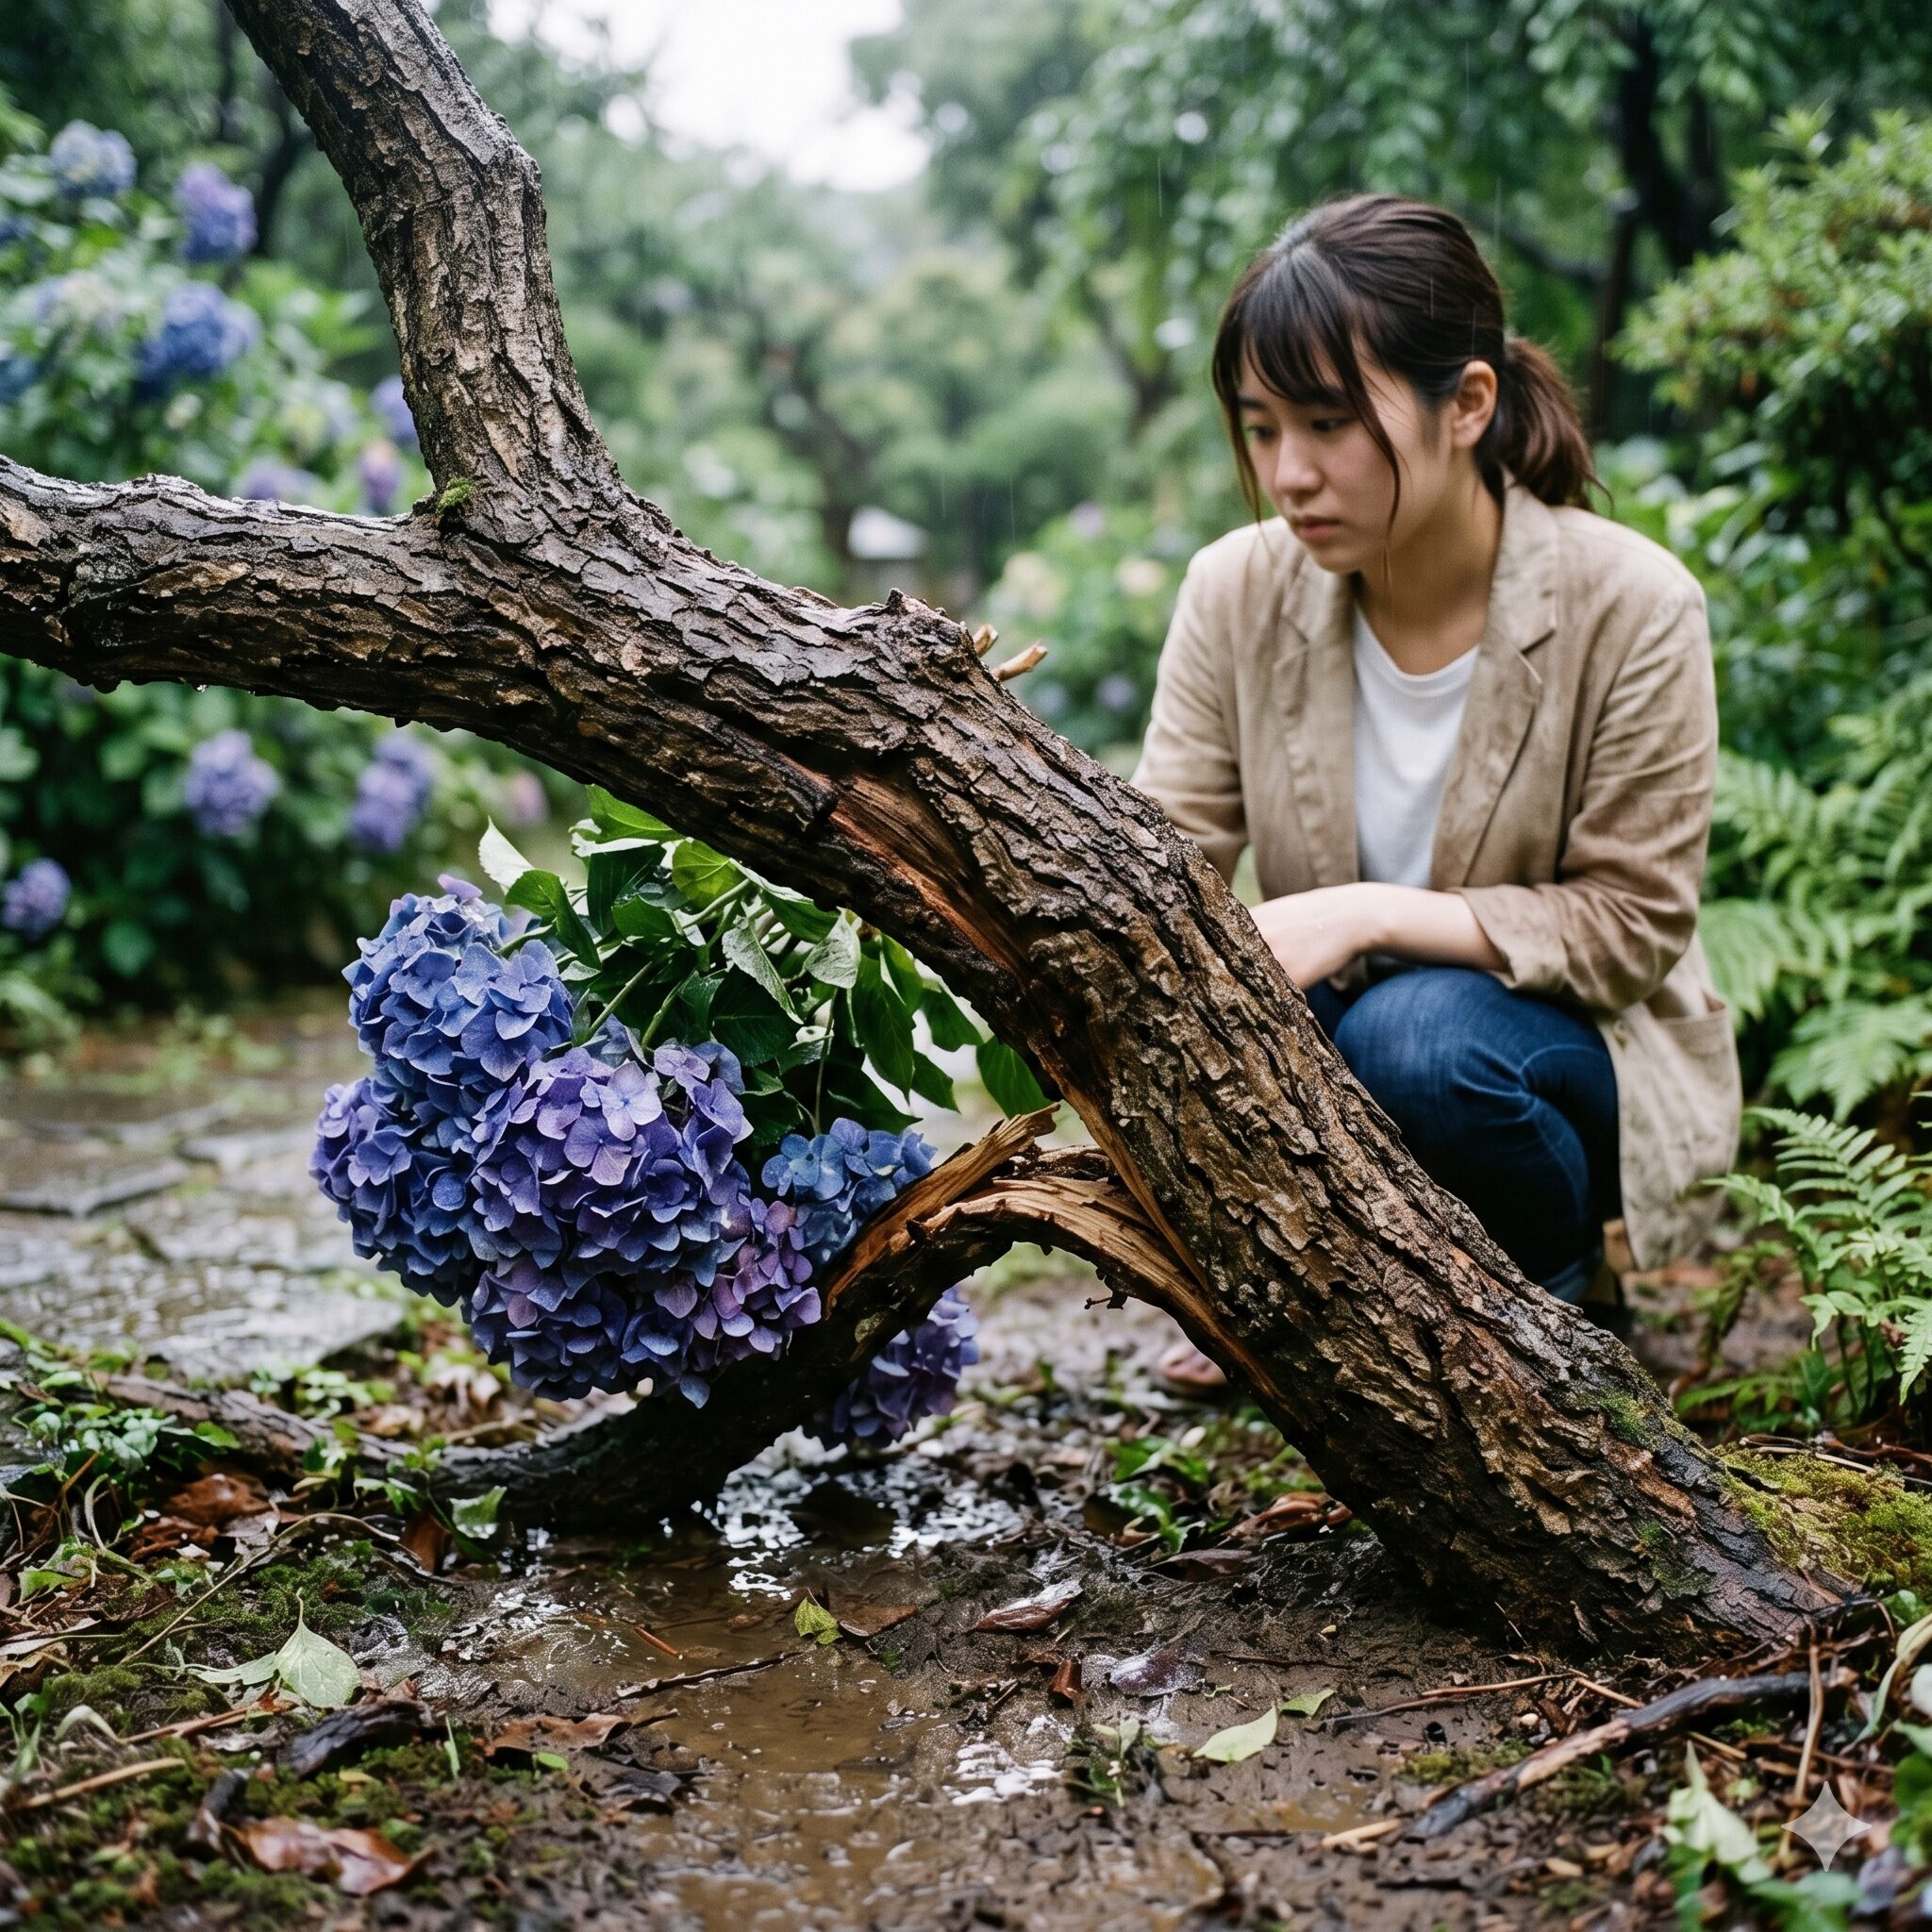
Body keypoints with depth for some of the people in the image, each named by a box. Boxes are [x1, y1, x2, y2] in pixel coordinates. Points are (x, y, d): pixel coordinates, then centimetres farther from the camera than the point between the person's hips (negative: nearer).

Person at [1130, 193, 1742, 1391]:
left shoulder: (1630, 606, -20)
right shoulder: (1240, 591, -10)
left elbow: (1629, 925, -18)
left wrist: (1366, 916, -31)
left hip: (1573, 1047, -3)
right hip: (1335, 1039, 3)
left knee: (1417, 1033, -35)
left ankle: (1565, 1312, -3)